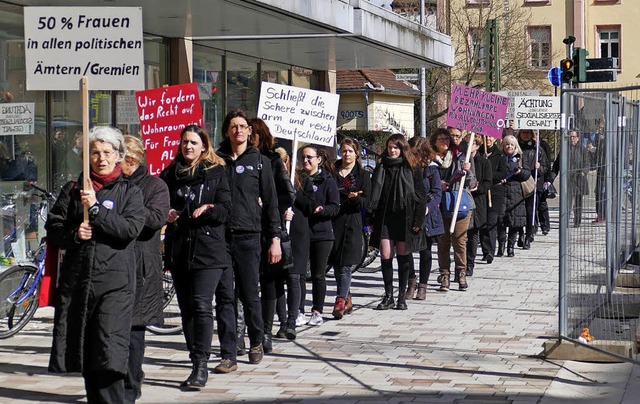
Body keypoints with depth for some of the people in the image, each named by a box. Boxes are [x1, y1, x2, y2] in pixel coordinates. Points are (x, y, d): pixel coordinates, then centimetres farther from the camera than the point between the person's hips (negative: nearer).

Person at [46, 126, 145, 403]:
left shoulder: (129, 191, 7)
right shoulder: (73, 190, 14)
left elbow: (131, 229, -8)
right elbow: (53, 228, 11)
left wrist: (95, 208, -14)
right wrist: (74, 235, -8)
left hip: (115, 281, -3)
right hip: (76, 279, 3)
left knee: (109, 352, -14)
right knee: (85, 351, 7)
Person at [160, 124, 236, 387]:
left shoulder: (215, 173, 4)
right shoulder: (170, 174, 14)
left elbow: (225, 210, -1)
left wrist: (206, 211, -17)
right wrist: (166, 214, 0)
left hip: (209, 249, -4)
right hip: (179, 249, 4)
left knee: (202, 305, -13)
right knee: (186, 308, 6)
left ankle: (201, 366, -15)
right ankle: (196, 359, 15)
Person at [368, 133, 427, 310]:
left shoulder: (412, 168, 1)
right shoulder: (381, 167, 9)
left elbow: (421, 194, 0)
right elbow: (374, 192, 10)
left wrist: (418, 219, -7)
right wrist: (371, 215, 1)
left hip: (405, 217, -2)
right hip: (385, 216, 2)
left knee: (403, 255, 3)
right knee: (385, 255, -4)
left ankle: (402, 296, 13)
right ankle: (388, 296, 5)